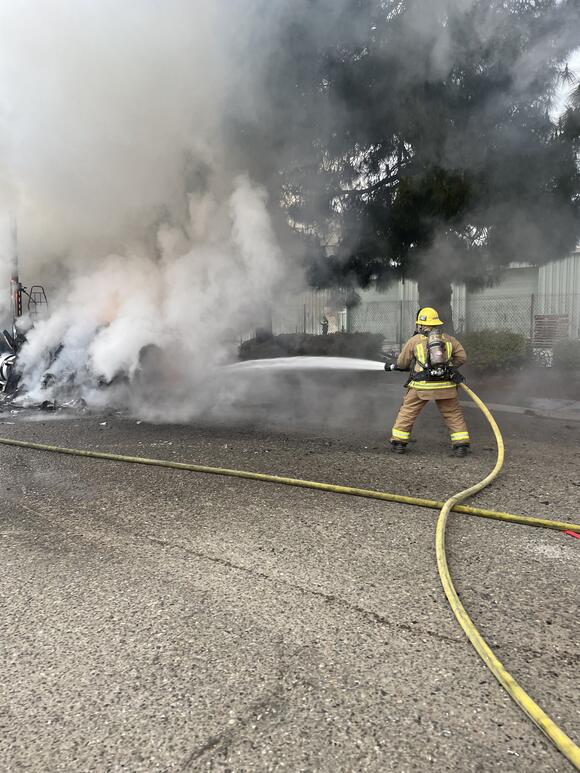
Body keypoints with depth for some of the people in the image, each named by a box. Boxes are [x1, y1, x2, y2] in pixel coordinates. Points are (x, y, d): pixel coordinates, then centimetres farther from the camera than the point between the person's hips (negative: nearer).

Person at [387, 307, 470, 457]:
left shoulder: (414, 340, 1)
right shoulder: (448, 339, 8)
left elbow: (402, 363, 9)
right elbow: (462, 356, 11)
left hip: (421, 386, -2)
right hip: (445, 386, 2)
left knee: (407, 413, 12)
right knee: (454, 415, 13)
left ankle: (398, 442, 15)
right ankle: (461, 445, 11)